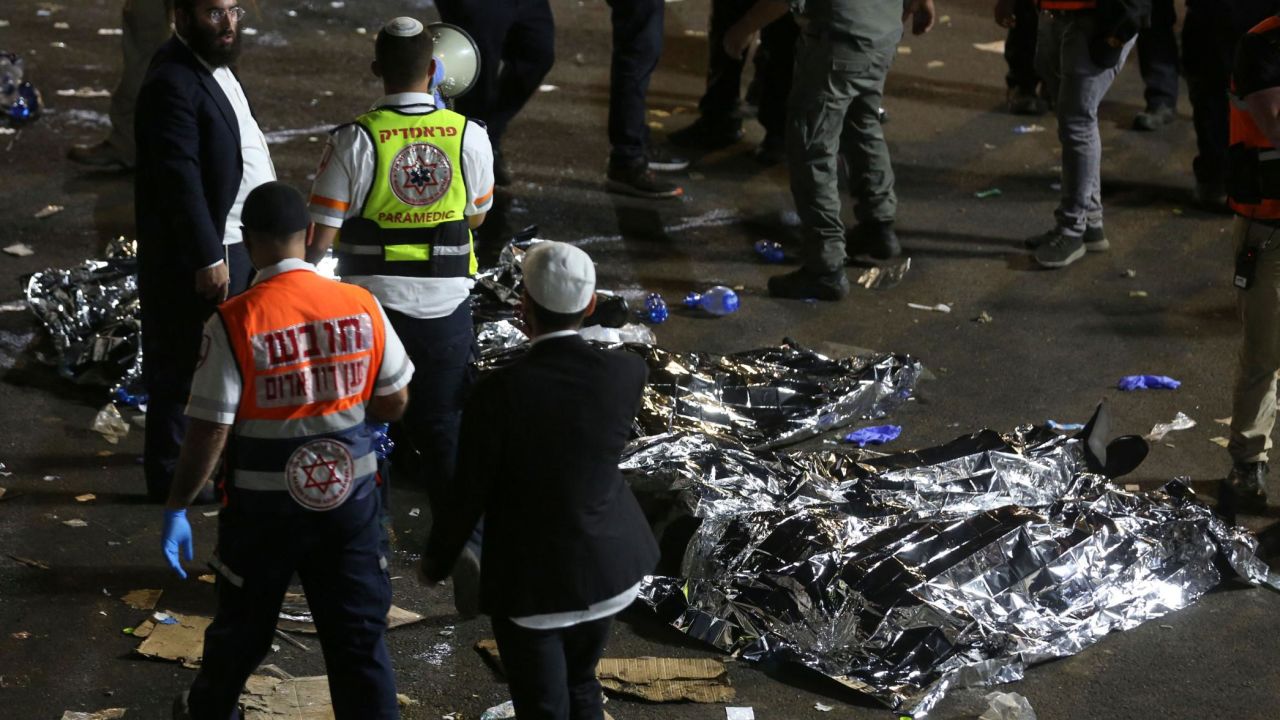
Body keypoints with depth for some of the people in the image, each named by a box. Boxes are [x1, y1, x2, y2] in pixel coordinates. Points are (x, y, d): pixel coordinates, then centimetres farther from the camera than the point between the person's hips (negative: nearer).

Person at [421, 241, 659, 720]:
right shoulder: (627, 372, -14)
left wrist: (436, 561, 3)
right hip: (609, 564, 4)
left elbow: (468, 496, -14)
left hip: (531, 577, -4)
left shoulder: (499, 392, -25)